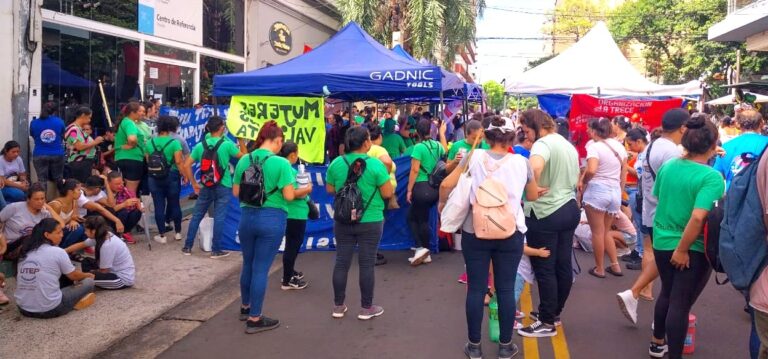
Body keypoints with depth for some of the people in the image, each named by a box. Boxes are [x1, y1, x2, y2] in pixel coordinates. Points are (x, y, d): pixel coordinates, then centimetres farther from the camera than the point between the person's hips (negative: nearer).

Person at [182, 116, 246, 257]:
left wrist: (194, 184, 10)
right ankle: (216, 250, 7)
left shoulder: (200, 145, -1)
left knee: (196, 216, 13)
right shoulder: (227, 144, -11)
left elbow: (186, 166, 0)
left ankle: (187, 247, 19)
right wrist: (242, 141, 15)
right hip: (223, 187, -3)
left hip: (206, 186, 3)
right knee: (219, 218, 2)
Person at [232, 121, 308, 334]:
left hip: (247, 216, 5)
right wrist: (303, 191, 4)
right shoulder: (281, 163, -13)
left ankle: (245, 307, 39)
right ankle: (254, 319, 13)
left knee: (248, 264, 21)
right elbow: (289, 196, -15)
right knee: (261, 268, 3)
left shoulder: (244, 160, 2)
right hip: (271, 219, -5)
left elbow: (236, 192, 8)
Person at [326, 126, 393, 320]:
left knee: (342, 262, 11)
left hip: (343, 221, 4)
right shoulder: (375, 164, -14)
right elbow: (388, 194, -11)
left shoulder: (336, 163, -3)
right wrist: (386, 177, 7)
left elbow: (330, 189, 8)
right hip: (370, 222, -3)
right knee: (367, 263, 5)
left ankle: (338, 306, 20)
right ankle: (366, 308, 14)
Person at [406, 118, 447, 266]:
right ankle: (424, 250, 21)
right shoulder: (437, 145, 6)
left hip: (421, 187, -6)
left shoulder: (419, 147, -13)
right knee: (423, 219, 17)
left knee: (412, 217, 9)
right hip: (434, 188, 6)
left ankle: (421, 247, -2)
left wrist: (409, 190, -10)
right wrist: (442, 133, 41)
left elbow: (415, 170, -16)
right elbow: (445, 153, 32)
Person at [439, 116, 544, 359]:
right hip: (510, 234, 1)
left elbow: (446, 185, -6)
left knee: (476, 289, 7)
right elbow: (533, 196, 13)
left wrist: (443, 204, 13)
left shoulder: (474, 157, -3)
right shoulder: (521, 162, 0)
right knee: (506, 289, 9)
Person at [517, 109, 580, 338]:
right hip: (570, 208, 9)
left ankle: (547, 323, 8)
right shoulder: (567, 144, 13)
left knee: (544, 269, 0)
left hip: (545, 213, -9)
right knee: (563, 265, 16)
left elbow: (534, 167, -39)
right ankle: (555, 312, 30)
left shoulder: (543, 143, -17)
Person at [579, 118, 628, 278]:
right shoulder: (619, 145, 10)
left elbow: (591, 170, -26)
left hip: (597, 190, -7)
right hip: (615, 192, 7)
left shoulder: (594, 146, -12)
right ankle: (615, 265, 18)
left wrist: (582, 181, -8)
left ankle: (599, 268, 13)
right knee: (605, 232, 20)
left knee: (597, 232, 5)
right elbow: (624, 173, 14)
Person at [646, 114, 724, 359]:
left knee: (667, 294, 24)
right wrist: (683, 249, -20)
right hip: (693, 249, -6)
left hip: (662, 242, 6)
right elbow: (698, 217, -30)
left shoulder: (667, 166, -2)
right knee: (680, 303, 4)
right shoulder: (711, 177, -21)